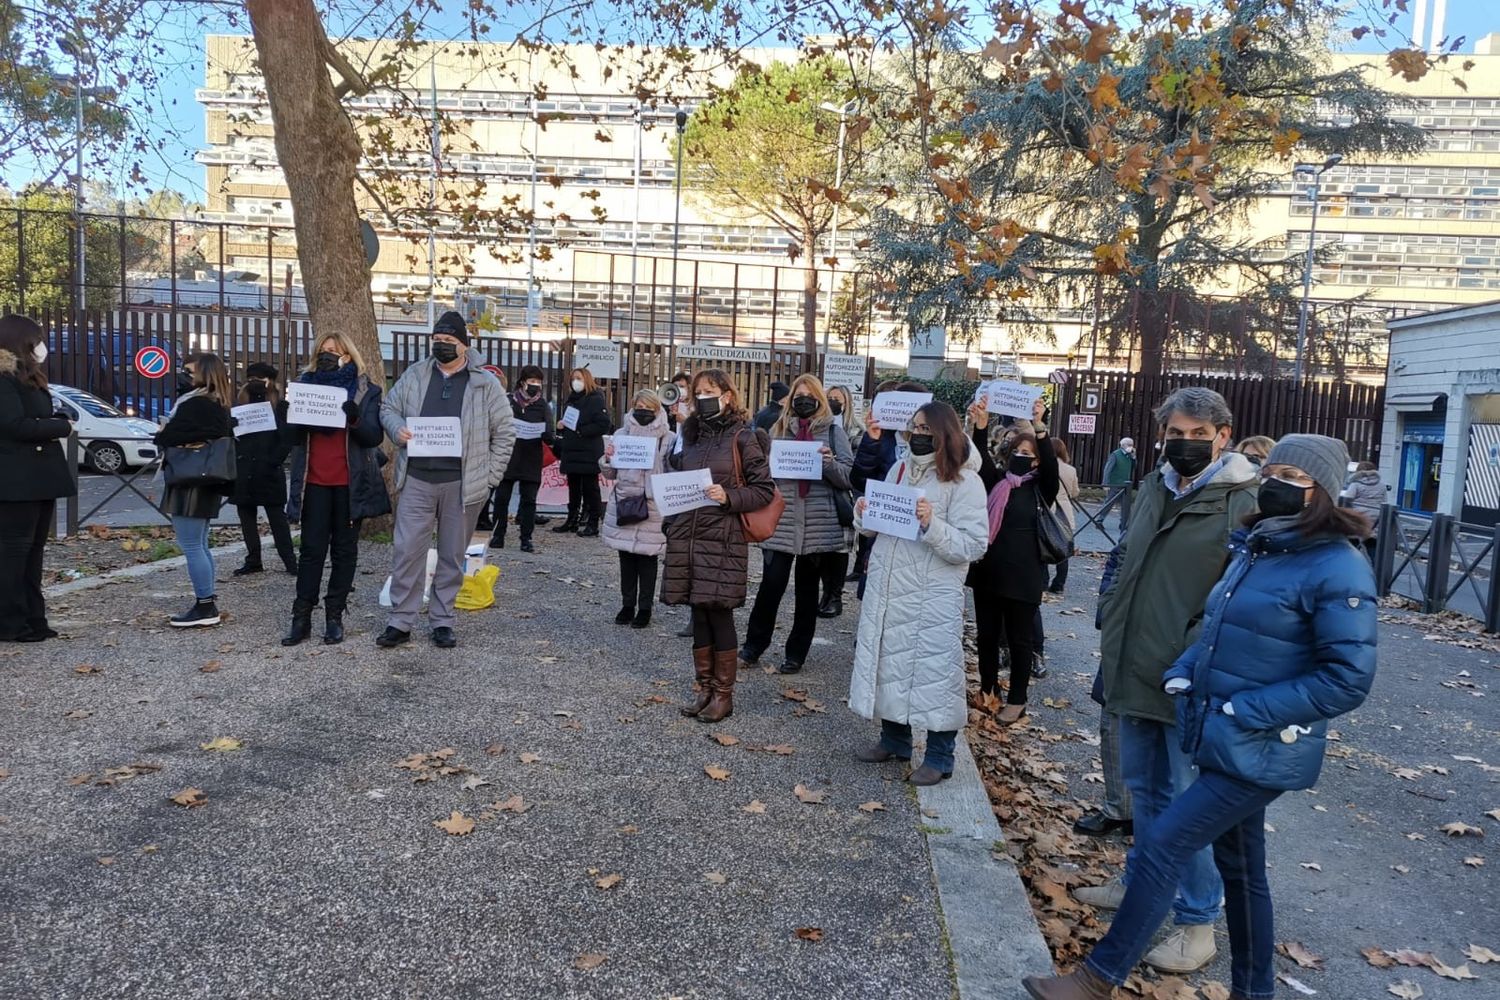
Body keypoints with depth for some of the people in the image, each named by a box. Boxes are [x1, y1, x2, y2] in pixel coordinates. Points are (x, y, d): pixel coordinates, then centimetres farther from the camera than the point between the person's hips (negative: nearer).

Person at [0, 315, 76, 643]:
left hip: (39, 479, 10)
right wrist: (62, 427, -10)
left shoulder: (28, 379, 19)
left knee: (33, 548, 11)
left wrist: (57, 422, 0)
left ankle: (32, 619, 17)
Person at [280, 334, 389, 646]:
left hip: (350, 483, -1)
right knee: (312, 549, 1)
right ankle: (301, 617, 4)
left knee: (344, 549, 5)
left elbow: (375, 436, -5)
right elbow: (292, 435, 8)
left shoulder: (366, 391, 4)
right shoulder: (306, 384, 11)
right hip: (315, 481, 2)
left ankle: (335, 616, 12)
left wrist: (356, 420, -25)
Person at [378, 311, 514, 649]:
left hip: (462, 484, -1)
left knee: (453, 555, 8)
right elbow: (388, 407, 17)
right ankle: (400, 622, 10)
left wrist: (490, 477, -2)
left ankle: (442, 621, 20)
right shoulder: (415, 374, 8)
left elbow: (504, 433, 4)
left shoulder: (485, 383, 1)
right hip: (417, 481, 2)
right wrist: (397, 429, -6)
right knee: (406, 551, 0)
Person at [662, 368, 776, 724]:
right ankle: (704, 689, 21)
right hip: (687, 536, 5)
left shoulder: (742, 437, -3)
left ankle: (724, 694, 11)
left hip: (722, 539, -5)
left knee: (719, 615, -1)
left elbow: (765, 489, -4)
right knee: (699, 614, 10)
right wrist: (671, 521, 10)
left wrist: (729, 498, -19)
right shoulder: (691, 434, 13)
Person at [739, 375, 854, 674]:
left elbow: (848, 477, -1)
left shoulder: (833, 430, 4)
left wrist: (830, 463, -19)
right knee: (772, 583, -3)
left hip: (818, 522, -1)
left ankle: (796, 652, 21)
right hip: (781, 519, 1)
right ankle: (754, 643, 16)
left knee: (807, 588, 9)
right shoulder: (779, 428, 11)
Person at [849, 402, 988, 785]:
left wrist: (932, 525, -26)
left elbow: (973, 546, -14)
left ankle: (939, 757, 16)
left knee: (933, 669, 0)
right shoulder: (899, 470, 10)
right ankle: (894, 740, 34)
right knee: (889, 661, 15)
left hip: (932, 596, -6)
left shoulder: (964, 481, -9)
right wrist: (864, 516, -2)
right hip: (886, 589, 7)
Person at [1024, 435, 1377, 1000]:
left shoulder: (1337, 568, -16)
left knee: (1163, 845, -7)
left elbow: (1347, 680, -19)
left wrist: (1246, 712, -20)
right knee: (1238, 863, 18)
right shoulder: (1254, 548, 8)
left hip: (1264, 752, -8)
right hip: (1226, 741, 8)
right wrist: (1183, 674, 1)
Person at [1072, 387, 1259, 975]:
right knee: (1142, 784, 21)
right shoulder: (1154, 489, 9)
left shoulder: (1244, 503, -13)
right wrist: (1112, 630, 11)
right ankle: (1140, 881, 39)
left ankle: (1197, 922, 18)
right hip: (1135, 667, 7)